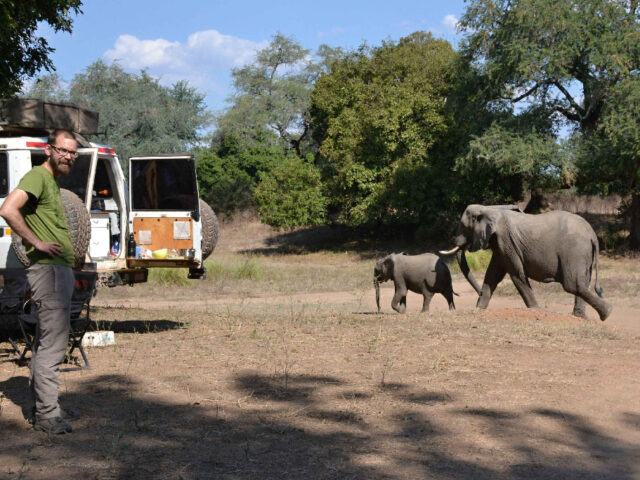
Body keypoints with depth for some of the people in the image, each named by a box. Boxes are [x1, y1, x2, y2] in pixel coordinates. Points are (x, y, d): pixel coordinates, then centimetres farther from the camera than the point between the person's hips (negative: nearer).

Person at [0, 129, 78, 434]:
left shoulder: (52, 181, 19)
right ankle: (46, 415, -6)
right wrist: (37, 243, -22)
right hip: (49, 269, -11)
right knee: (53, 343, -10)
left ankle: (43, 406, 24)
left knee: (46, 342, 16)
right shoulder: (37, 177, -11)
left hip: (60, 269, 11)